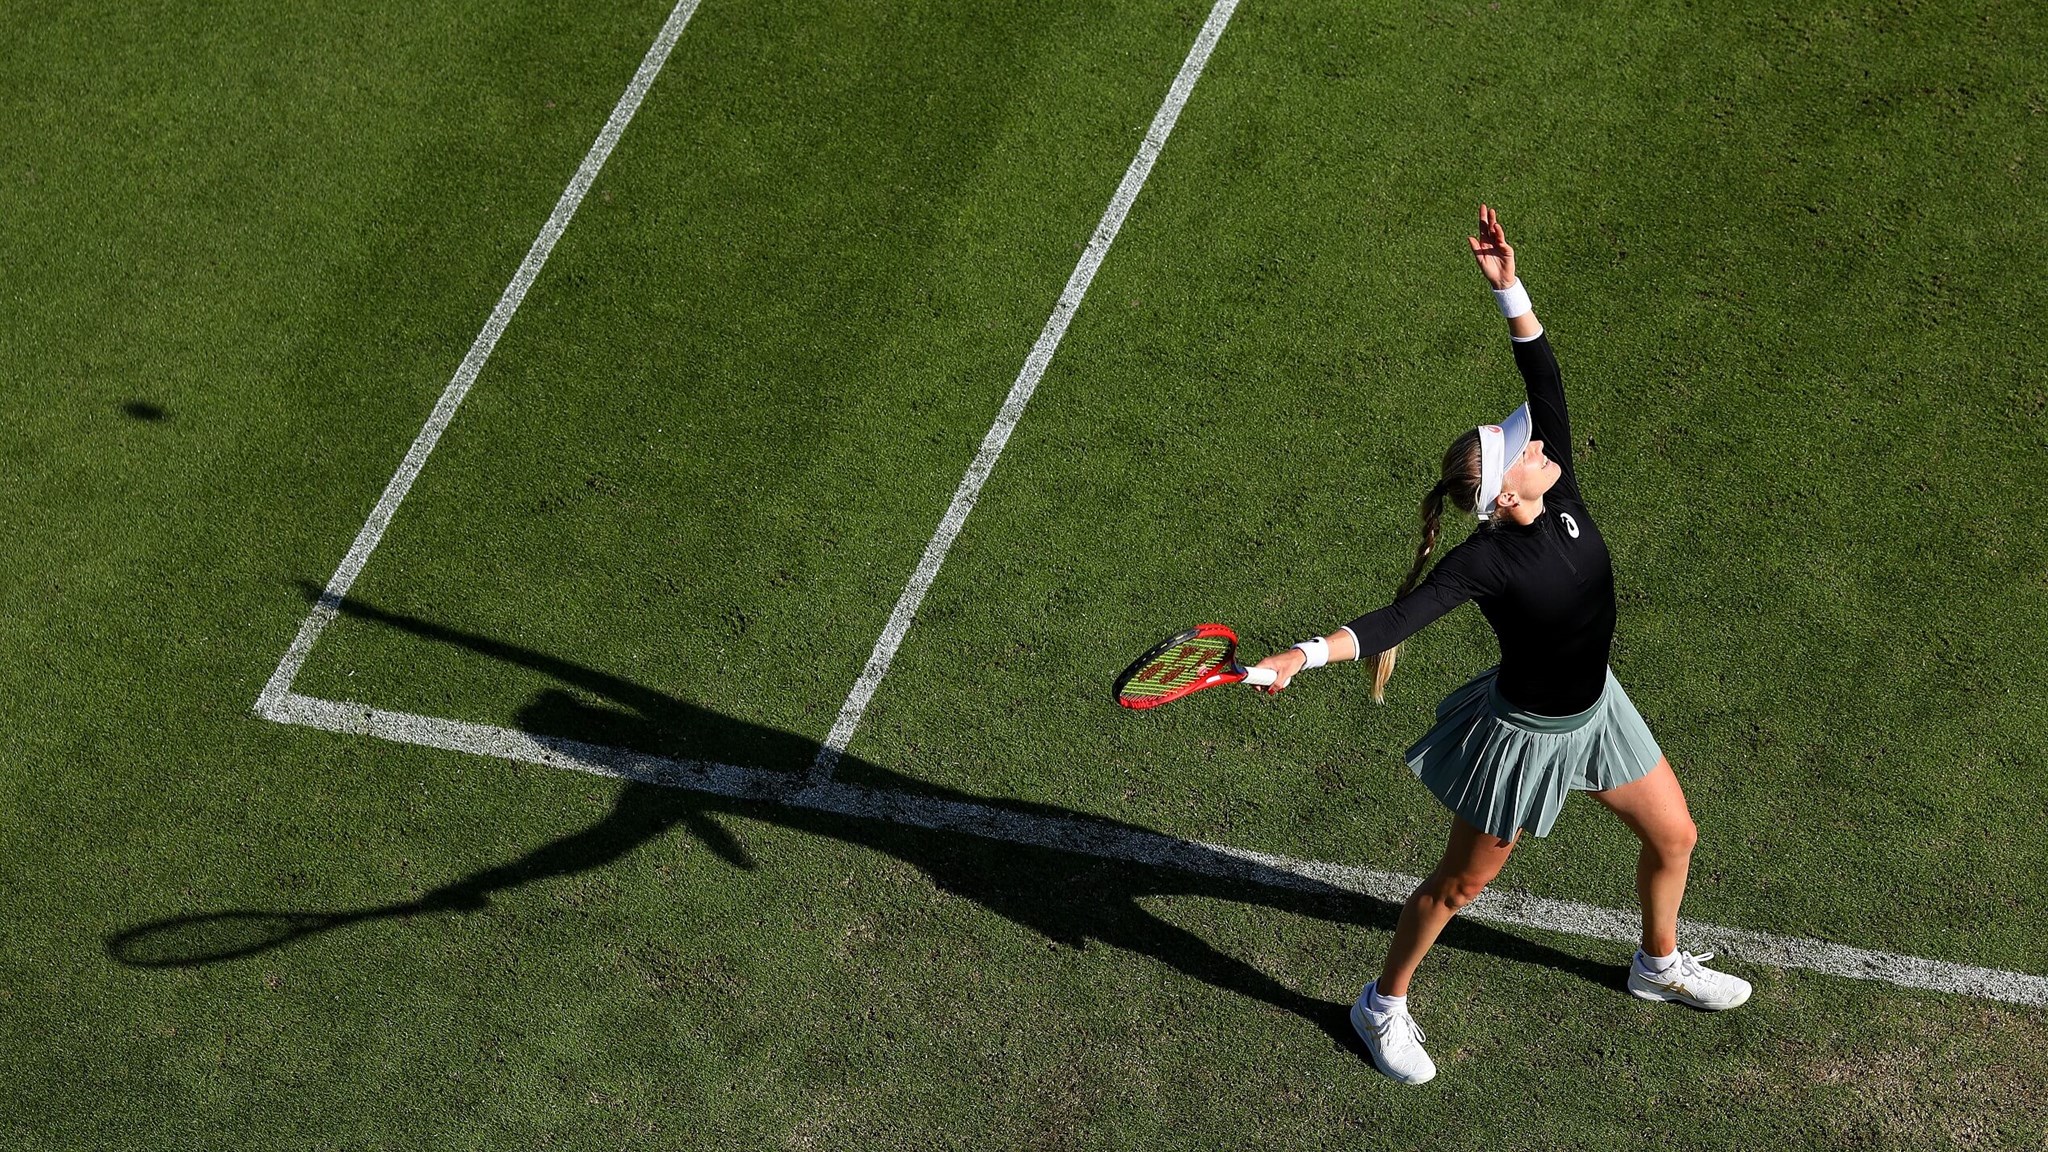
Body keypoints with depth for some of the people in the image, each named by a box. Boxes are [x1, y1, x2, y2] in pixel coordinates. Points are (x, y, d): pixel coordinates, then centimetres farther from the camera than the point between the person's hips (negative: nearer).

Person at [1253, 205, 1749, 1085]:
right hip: (1527, 732, -7)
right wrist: (1308, 653, -57)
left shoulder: (1558, 492, -16)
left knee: (1673, 837, 21)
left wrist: (1508, 287, -29)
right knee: (1460, 884, 10)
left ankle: (1659, 963, 51)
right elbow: (1401, 617, -43)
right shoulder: (1487, 560, -33)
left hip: (1596, 706, 7)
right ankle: (1383, 1003, 33)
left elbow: (1544, 377, -18)